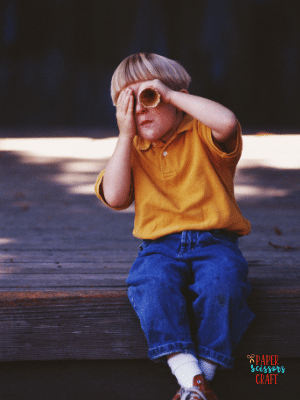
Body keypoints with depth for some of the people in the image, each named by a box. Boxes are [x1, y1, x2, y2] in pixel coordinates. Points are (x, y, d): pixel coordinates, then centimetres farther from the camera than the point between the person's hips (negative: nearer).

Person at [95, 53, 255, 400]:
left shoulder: (201, 135, 4)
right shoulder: (131, 149, 16)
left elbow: (227, 122, -21)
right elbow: (114, 197, -1)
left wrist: (171, 94, -13)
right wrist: (125, 135, 1)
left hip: (213, 242, -2)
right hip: (160, 245, 2)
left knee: (222, 282, -34)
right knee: (153, 283, -31)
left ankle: (205, 372, -21)